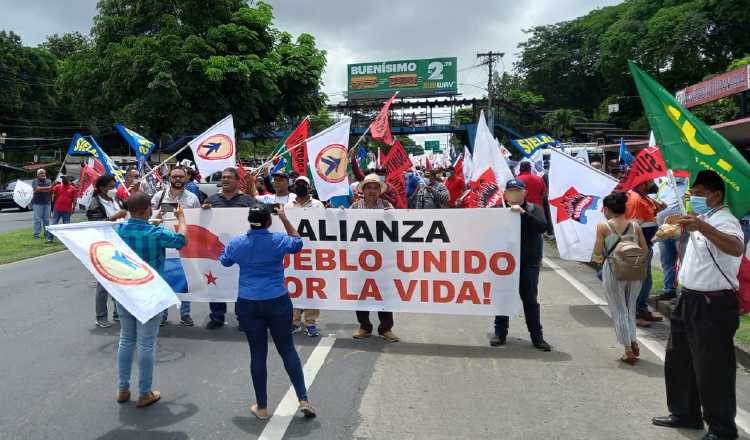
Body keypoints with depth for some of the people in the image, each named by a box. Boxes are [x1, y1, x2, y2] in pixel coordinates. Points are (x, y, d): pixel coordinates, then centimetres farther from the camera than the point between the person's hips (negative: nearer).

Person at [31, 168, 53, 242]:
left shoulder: (49, 181, 13)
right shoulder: (35, 181, 3)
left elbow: (50, 190, -2)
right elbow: (37, 189, -13)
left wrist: (40, 189, -13)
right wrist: (47, 188, -11)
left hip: (47, 202, 3)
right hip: (37, 203, -3)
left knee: (46, 219, 4)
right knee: (37, 218, -4)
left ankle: (47, 233, 9)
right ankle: (36, 233, 0)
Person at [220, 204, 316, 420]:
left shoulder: (237, 243, -3)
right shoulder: (279, 240, -8)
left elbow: (224, 261, 16)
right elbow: (297, 243, 13)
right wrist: (284, 219, 13)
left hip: (248, 305, 1)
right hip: (278, 302, -1)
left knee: (258, 353, 9)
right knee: (287, 349, 10)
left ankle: (261, 407, 19)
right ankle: (303, 399, 9)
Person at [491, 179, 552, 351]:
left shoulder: (534, 209, 1)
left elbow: (543, 227, -16)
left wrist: (523, 213, -24)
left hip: (529, 263, -1)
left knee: (530, 300, 6)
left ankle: (537, 336, 16)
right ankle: (500, 333, 21)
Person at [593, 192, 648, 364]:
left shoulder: (603, 226, -7)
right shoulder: (635, 225, 4)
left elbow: (598, 251, -10)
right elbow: (645, 249, 6)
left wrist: (598, 257, 11)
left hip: (613, 270, -3)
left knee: (619, 310, 8)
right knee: (630, 307, 22)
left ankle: (628, 351, 11)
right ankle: (633, 342, 18)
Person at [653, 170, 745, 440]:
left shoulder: (724, 220, -18)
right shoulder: (703, 218, 12)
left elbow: (736, 248, -41)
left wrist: (702, 227, -52)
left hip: (713, 306, -10)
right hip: (689, 300, 10)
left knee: (712, 370, 1)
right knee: (678, 361, 18)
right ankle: (685, 414, 34)